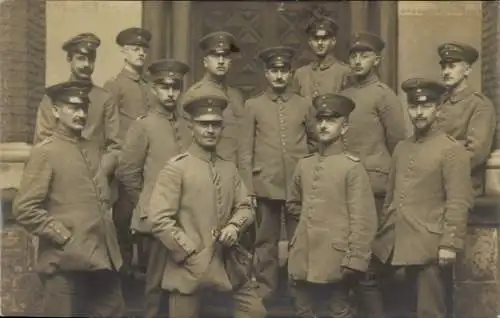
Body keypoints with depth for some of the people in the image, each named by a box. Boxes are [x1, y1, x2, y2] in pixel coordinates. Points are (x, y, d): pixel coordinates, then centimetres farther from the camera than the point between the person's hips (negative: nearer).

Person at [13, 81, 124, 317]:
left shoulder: (94, 149, 13)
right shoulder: (44, 152, -7)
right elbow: (24, 209, -13)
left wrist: (106, 226, 12)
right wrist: (63, 237, -12)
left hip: (102, 256, 6)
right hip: (67, 261, -6)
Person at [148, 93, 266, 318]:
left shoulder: (229, 168, 8)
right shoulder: (176, 168, -10)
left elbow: (245, 207, 13)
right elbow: (159, 221, -15)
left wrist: (234, 226, -9)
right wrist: (190, 253, -15)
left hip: (228, 262, 6)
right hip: (189, 265, -5)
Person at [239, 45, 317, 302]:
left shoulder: (305, 105, 7)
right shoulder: (253, 105, 5)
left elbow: (315, 143, 18)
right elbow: (246, 150, 2)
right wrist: (248, 188, -4)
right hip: (266, 184, -1)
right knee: (266, 242, 5)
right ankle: (264, 293, 16)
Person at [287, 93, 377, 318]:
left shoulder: (352, 167, -8)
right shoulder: (304, 164, 9)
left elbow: (362, 219, -12)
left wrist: (354, 261, -15)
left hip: (335, 260, -5)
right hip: (303, 259, 5)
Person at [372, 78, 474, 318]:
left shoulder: (453, 150, -6)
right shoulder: (401, 148, 14)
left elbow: (459, 203, -12)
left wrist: (450, 244, -17)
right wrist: (381, 234, 16)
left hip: (427, 247, -6)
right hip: (393, 244, 6)